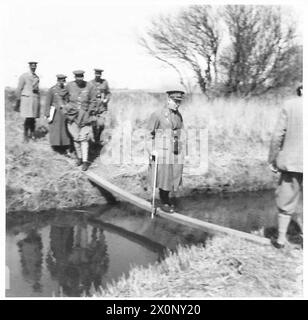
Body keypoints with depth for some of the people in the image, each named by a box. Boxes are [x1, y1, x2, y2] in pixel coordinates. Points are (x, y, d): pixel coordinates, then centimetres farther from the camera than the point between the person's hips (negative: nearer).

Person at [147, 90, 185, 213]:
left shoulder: (178, 115, 9)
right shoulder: (157, 115, -8)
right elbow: (150, 134, -6)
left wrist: (179, 150, 16)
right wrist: (151, 151, -12)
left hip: (176, 152, 6)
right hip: (162, 151, -5)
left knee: (174, 175, 9)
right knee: (164, 176, 1)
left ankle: (166, 198, 29)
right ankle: (164, 203, 17)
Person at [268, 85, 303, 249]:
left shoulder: (290, 106, -3)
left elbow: (277, 136, -5)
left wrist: (272, 159, 5)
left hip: (291, 162, 1)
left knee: (286, 201, 14)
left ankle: (281, 238, 23)